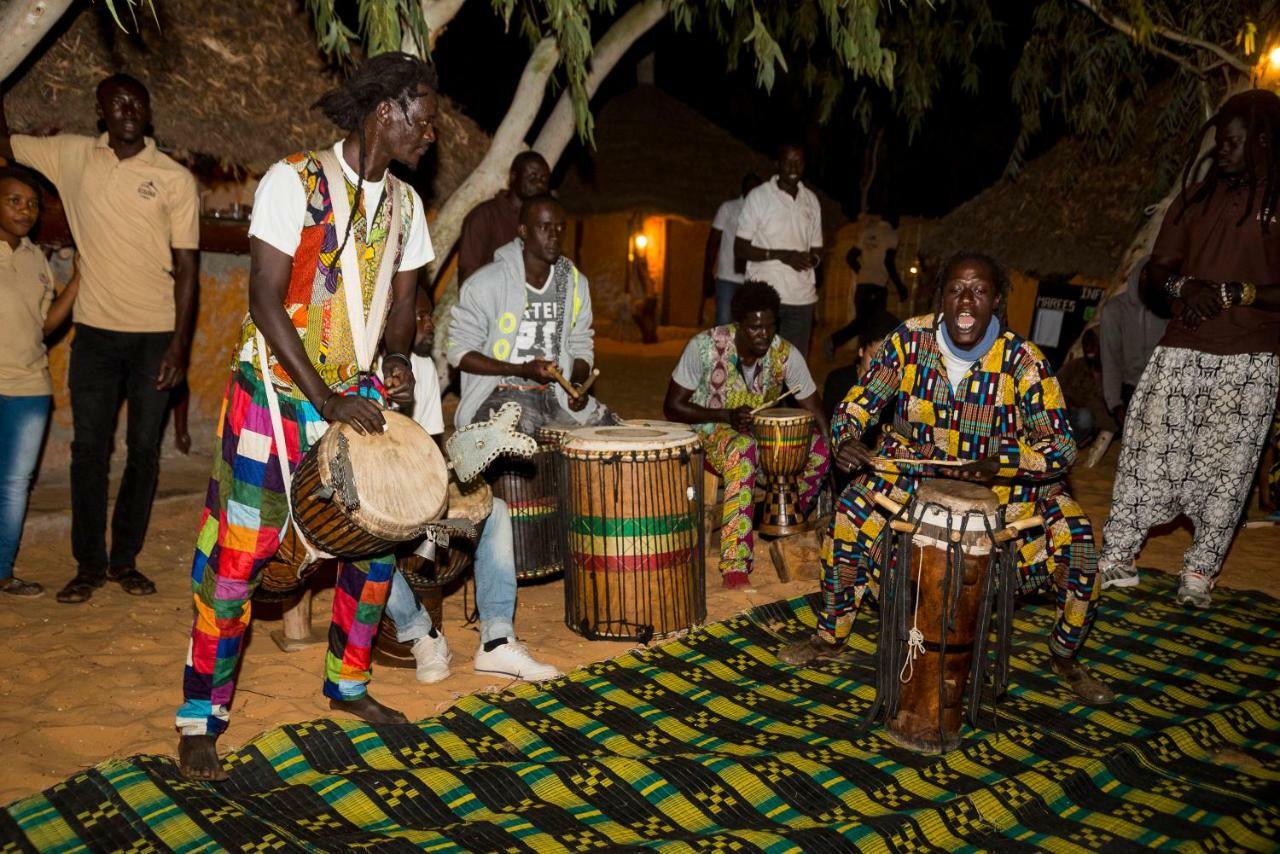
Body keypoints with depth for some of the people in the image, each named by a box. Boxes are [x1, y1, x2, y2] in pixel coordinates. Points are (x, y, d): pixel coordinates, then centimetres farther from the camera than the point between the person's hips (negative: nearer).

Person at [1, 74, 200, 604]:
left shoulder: (176, 179, -3)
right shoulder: (73, 156, 4)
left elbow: (186, 267, -4)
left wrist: (179, 344, -9)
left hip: (156, 335, -2)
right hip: (96, 331, 2)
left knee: (144, 450, 5)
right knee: (89, 450, 3)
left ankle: (125, 560, 18)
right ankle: (89, 565, 14)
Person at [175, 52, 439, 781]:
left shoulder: (404, 204, 6)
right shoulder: (295, 180, -13)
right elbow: (265, 297, -17)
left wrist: (399, 359, -9)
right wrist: (327, 401, -22)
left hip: (357, 395, 6)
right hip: (276, 392, -6)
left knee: (378, 542, 9)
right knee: (238, 556, -3)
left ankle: (348, 685, 29)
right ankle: (201, 721, 11)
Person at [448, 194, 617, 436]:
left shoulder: (575, 284, 6)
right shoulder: (486, 283, -10)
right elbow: (459, 352, -8)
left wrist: (578, 384, -7)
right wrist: (522, 370, -18)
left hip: (556, 394, 5)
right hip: (500, 394, -5)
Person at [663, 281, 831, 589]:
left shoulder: (785, 354, -12)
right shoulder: (706, 346, -20)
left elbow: (815, 411, -8)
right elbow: (672, 407, -14)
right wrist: (727, 415, -27)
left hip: (761, 432, 4)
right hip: (709, 429, -4)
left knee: (819, 448, -24)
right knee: (743, 449, -39)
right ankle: (735, 562, -41)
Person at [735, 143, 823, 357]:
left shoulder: (811, 201, 13)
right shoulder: (758, 196, 1)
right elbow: (739, 249, -3)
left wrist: (812, 259, -5)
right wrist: (781, 255, -15)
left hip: (802, 297, 4)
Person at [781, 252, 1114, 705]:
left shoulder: (1023, 361, -21)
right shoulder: (910, 339, -15)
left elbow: (1061, 446, -20)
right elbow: (858, 402, -7)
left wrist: (1003, 463, -39)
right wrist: (847, 438, -30)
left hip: (1006, 477, -1)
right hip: (917, 464, 1)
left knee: (1076, 539, -18)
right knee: (851, 511, -20)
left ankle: (1065, 656, 11)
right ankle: (830, 634, 4)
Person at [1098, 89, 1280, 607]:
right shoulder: (1196, 199, 14)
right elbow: (1153, 275, 12)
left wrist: (1235, 293, -17)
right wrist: (1183, 286, -8)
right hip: (1182, 350, 3)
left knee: (1226, 464, 1)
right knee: (1149, 447, -4)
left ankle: (1201, 572, 10)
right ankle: (1118, 554, 5)